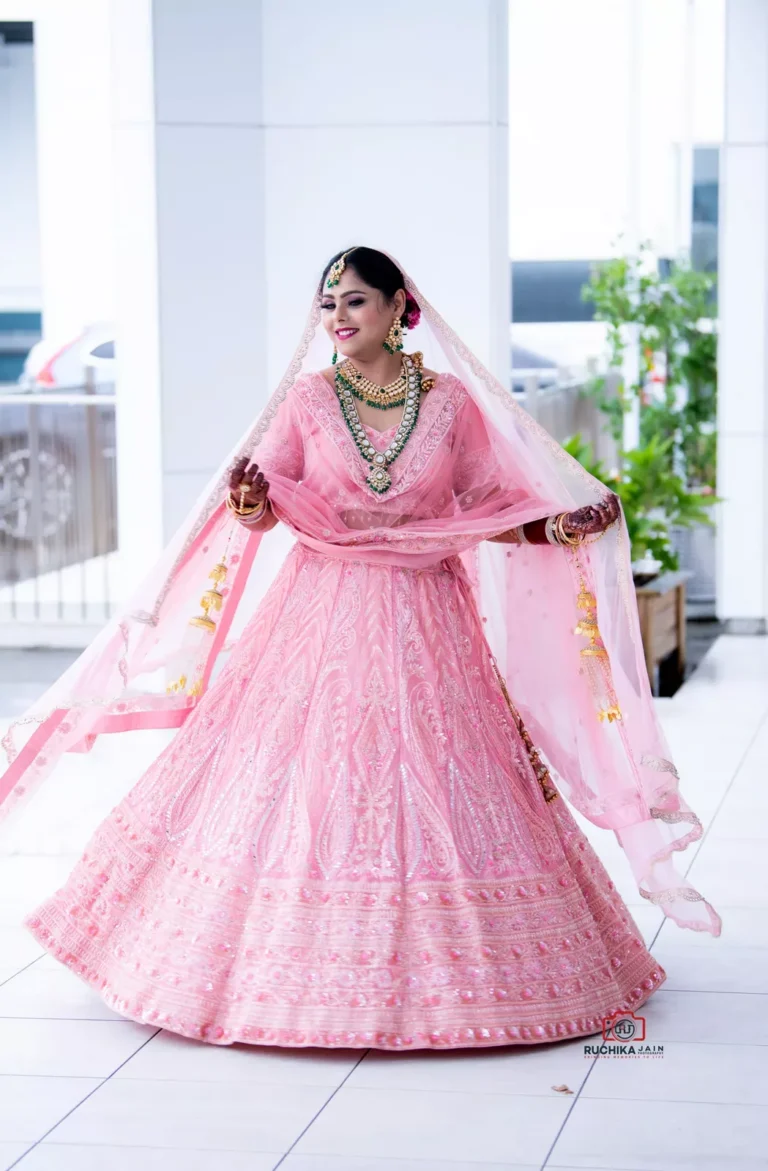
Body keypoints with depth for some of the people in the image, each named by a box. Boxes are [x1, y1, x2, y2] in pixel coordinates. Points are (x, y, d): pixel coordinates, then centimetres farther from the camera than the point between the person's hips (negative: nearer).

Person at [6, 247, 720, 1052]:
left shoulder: (451, 400, 3)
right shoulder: (307, 397, 2)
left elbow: (490, 506, 7)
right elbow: (261, 511, 1)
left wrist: (559, 528, -8)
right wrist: (248, 498, -21)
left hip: (425, 619, 0)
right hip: (325, 614, 0)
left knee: (436, 789, -1)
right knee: (307, 785, -2)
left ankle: (436, 969, 10)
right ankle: (304, 965, 9)